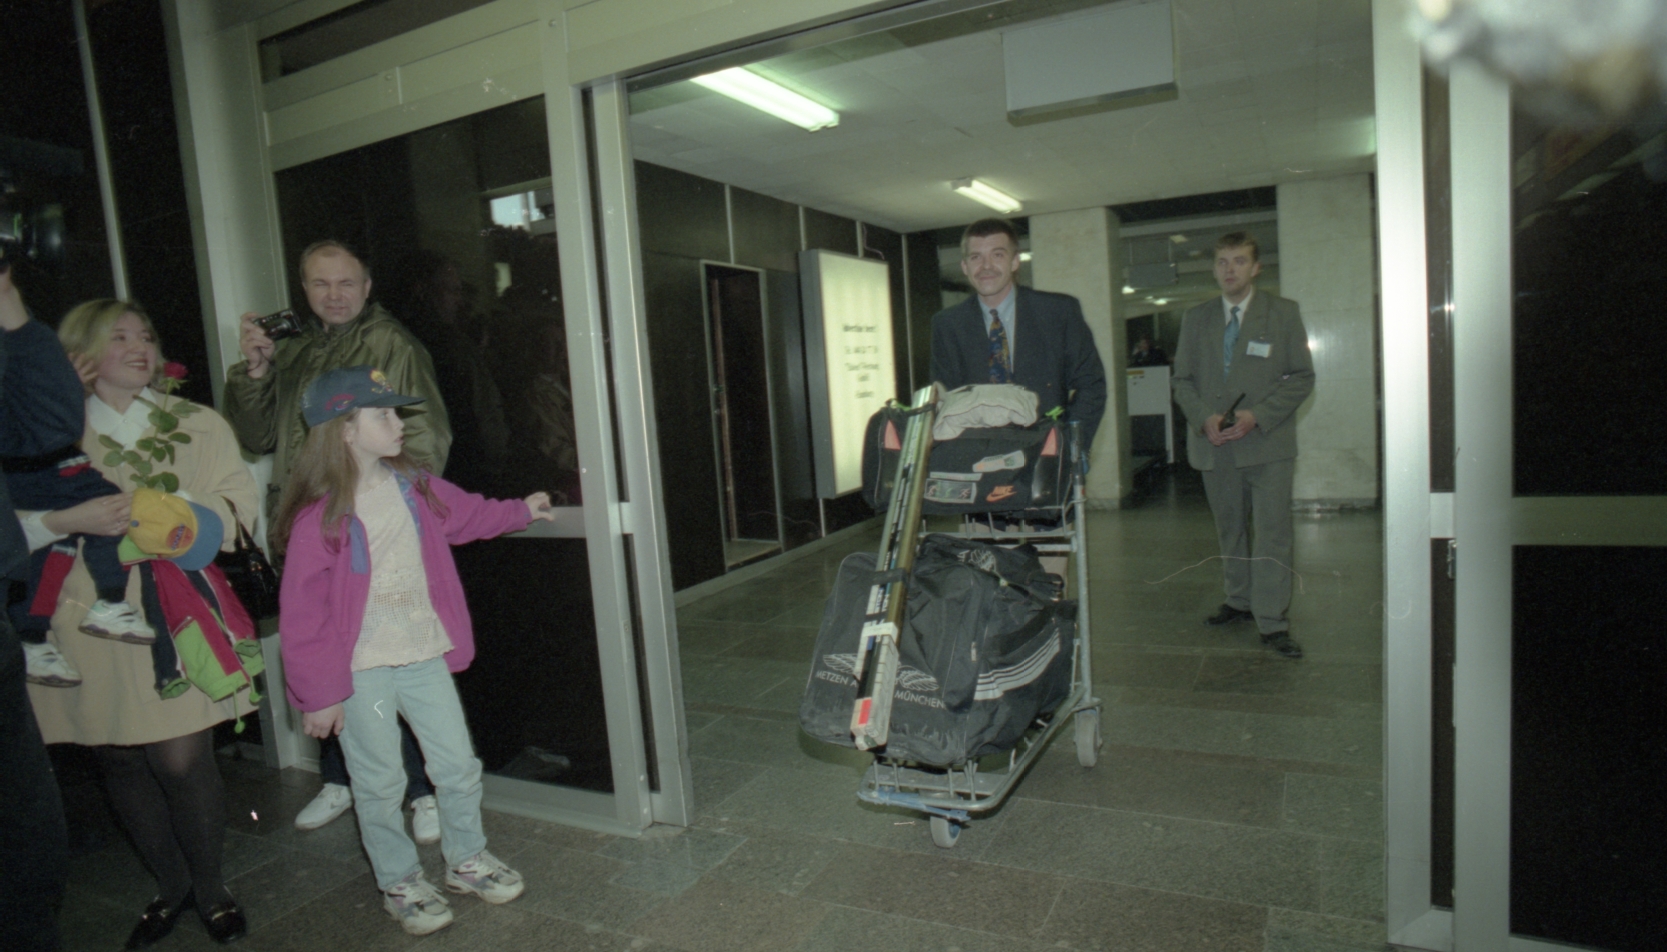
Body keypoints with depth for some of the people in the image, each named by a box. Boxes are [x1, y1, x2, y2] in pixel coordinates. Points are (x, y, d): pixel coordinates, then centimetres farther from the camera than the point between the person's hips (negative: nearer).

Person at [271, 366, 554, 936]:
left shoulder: (412, 487, 1)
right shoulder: (319, 516, -18)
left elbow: (464, 514, 24)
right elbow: (303, 614, -13)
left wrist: (519, 511, 30)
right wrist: (318, 694, -10)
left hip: (424, 655, 6)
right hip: (360, 672, -5)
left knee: (459, 765, 13)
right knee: (379, 783, 10)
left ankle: (466, 860, 35)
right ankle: (399, 883, 31)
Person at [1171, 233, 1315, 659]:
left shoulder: (1284, 313, 3)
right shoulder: (1195, 318, 10)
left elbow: (1302, 377, 1)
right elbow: (1182, 379, 10)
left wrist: (1258, 415, -13)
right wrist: (1204, 418, -8)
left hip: (1267, 441, -3)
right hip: (1215, 445, 3)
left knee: (1272, 532, -6)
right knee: (1229, 530, 13)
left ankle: (1272, 621, -1)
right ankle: (1240, 601, 27)